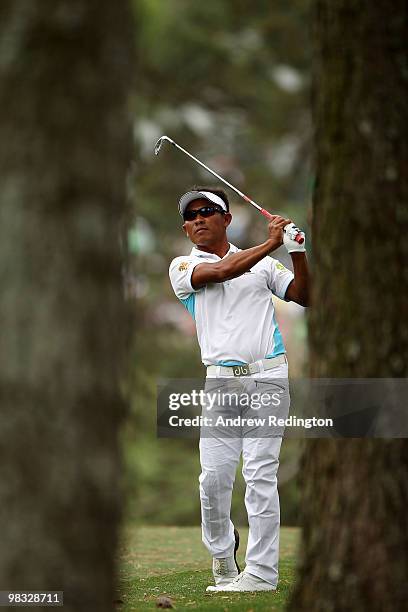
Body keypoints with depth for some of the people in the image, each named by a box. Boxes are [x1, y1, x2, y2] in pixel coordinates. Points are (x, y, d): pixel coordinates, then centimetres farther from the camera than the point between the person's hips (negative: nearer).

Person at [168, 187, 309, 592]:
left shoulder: (262, 264, 14)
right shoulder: (183, 267, 8)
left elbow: (303, 297, 8)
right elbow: (220, 271, -11)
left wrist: (297, 253, -7)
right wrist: (272, 243, -15)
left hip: (268, 379, -1)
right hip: (221, 382, 1)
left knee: (260, 475, -7)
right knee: (214, 476, -3)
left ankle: (261, 572, -6)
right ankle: (221, 552, 21)